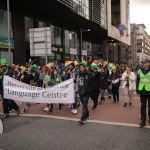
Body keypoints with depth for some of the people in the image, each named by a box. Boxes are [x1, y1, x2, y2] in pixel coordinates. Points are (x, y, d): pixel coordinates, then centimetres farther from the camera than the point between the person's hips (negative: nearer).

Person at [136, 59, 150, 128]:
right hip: (142, 91, 2)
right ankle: (143, 121, 10)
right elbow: (137, 81, 8)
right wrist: (137, 90, 6)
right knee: (143, 106, 5)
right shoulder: (140, 71, 3)